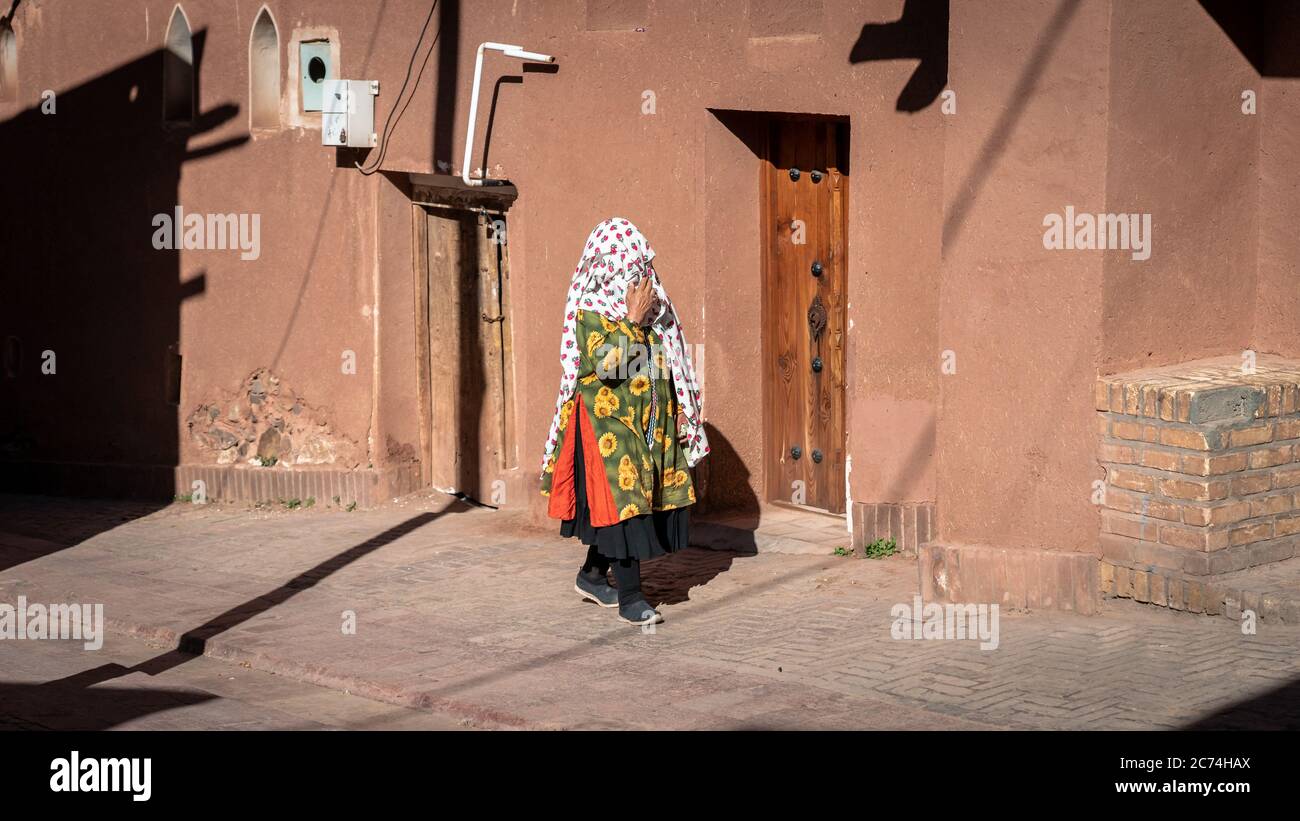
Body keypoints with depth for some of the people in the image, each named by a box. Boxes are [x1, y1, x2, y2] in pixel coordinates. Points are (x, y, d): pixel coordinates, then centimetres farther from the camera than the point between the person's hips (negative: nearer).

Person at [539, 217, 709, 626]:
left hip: (650, 420, 7)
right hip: (609, 421, -7)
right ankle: (630, 598, -3)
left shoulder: (651, 303, 10)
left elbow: (666, 361, 16)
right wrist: (632, 320, -21)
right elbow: (605, 363, -23)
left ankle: (592, 576, 29)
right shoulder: (589, 311, -10)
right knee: (623, 502, -8)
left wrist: (678, 407, 10)